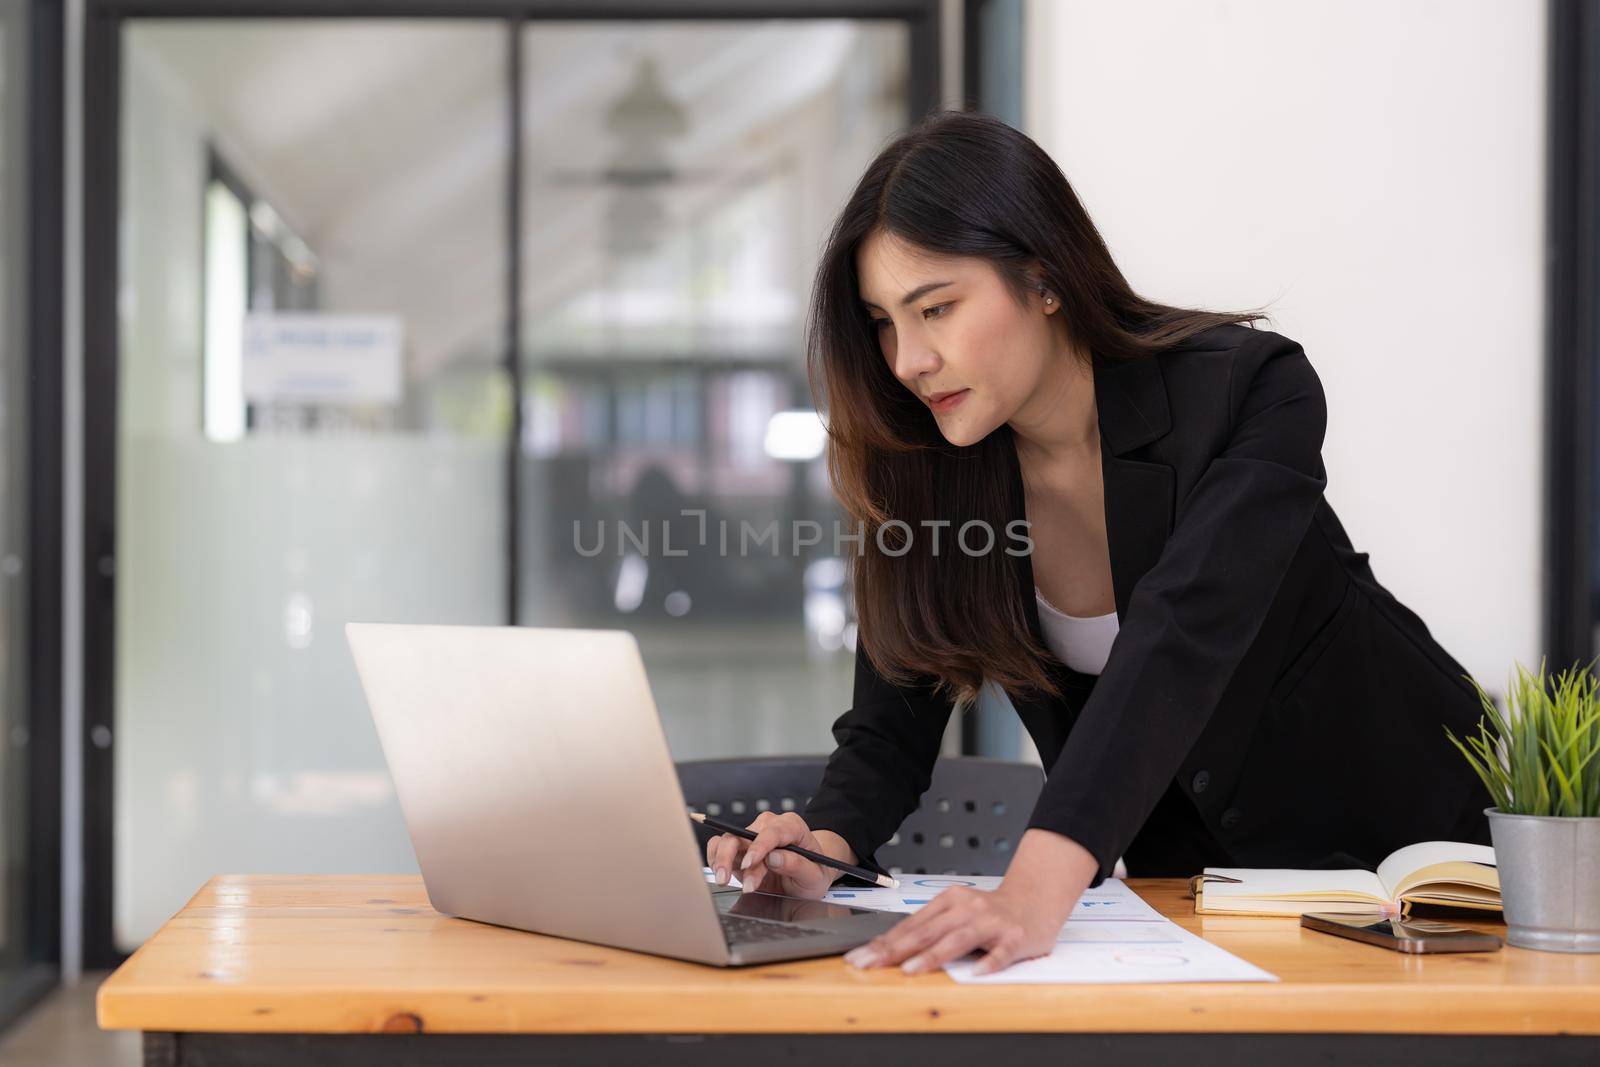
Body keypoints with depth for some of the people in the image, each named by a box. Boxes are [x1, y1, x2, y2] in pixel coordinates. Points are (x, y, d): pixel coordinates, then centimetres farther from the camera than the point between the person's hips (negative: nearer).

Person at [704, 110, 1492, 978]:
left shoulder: (1251, 393, -26)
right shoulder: (925, 465, -11)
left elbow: (1179, 641, -41)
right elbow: (892, 720, -7)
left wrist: (1038, 890, -54)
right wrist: (823, 848, -30)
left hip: (1398, 829, -3)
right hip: (1187, 870, 3)